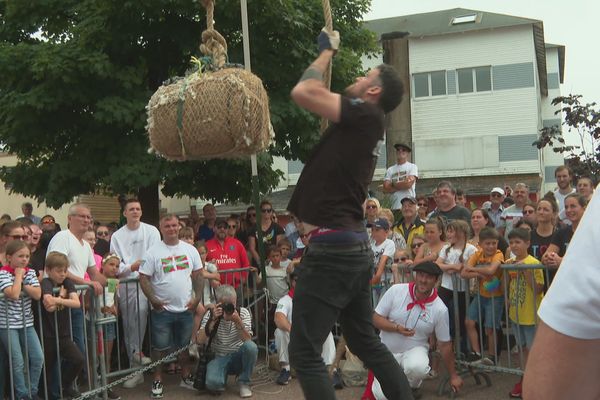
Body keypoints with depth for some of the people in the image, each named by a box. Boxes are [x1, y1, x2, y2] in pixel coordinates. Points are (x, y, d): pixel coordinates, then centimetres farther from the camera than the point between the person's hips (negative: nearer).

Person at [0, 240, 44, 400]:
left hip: (26, 322, 5)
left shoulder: (30, 272, 4)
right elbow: (14, 295, -26)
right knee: (18, 362, -5)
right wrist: (18, 275, -17)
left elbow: (37, 294, -8)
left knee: (38, 358, 2)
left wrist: (22, 281, -15)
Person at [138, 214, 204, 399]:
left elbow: (197, 275, 8)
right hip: (162, 309, -3)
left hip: (186, 308, 3)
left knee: (185, 345, 15)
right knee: (160, 347, 5)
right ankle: (157, 381, 16)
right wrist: (153, 300, -13)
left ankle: (186, 376, 29)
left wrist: (197, 297, 0)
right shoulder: (153, 252, -7)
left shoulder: (190, 250, 3)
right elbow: (144, 278, -7)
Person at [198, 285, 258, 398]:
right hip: (219, 358, -1)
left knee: (251, 346, -32)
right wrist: (212, 320, -26)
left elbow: (247, 340, -16)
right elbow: (200, 340, -18)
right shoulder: (210, 315, -5)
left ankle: (244, 382, -8)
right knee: (212, 383, -32)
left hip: (239, 356, 1)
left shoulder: (243, 312, -4)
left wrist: (238, 321, -31)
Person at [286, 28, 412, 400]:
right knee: (366, 341, 20)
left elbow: (304, 92, -15)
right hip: (354, 247, 10)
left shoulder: (365, 114, -10)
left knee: (304, 352, -5)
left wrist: (328, 51, -2)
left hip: (333, 247, -10)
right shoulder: (365, 125, 15)